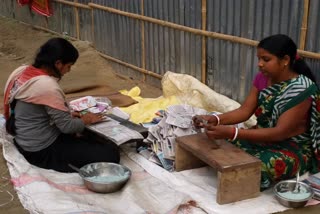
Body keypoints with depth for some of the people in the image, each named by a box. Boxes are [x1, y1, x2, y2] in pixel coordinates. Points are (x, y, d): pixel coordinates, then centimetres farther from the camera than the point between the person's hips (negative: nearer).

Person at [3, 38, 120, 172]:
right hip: (43, 152, -10)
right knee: (110, 153, -14)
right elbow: (67, 126, -21)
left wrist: (67, 114, 7)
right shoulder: (47, 86, -27)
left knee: (95, 141, 19)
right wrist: (86, 120, -1)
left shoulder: (24, 72, 0)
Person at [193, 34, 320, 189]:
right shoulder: (262, 77, -2)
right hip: (265, 136, 7)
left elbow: (280, 133, -30)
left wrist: (232, 132, -39)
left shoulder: (301, 89, -25)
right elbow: (244, 111, -3)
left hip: (294, 147, -6)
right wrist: (214, 119, -24)